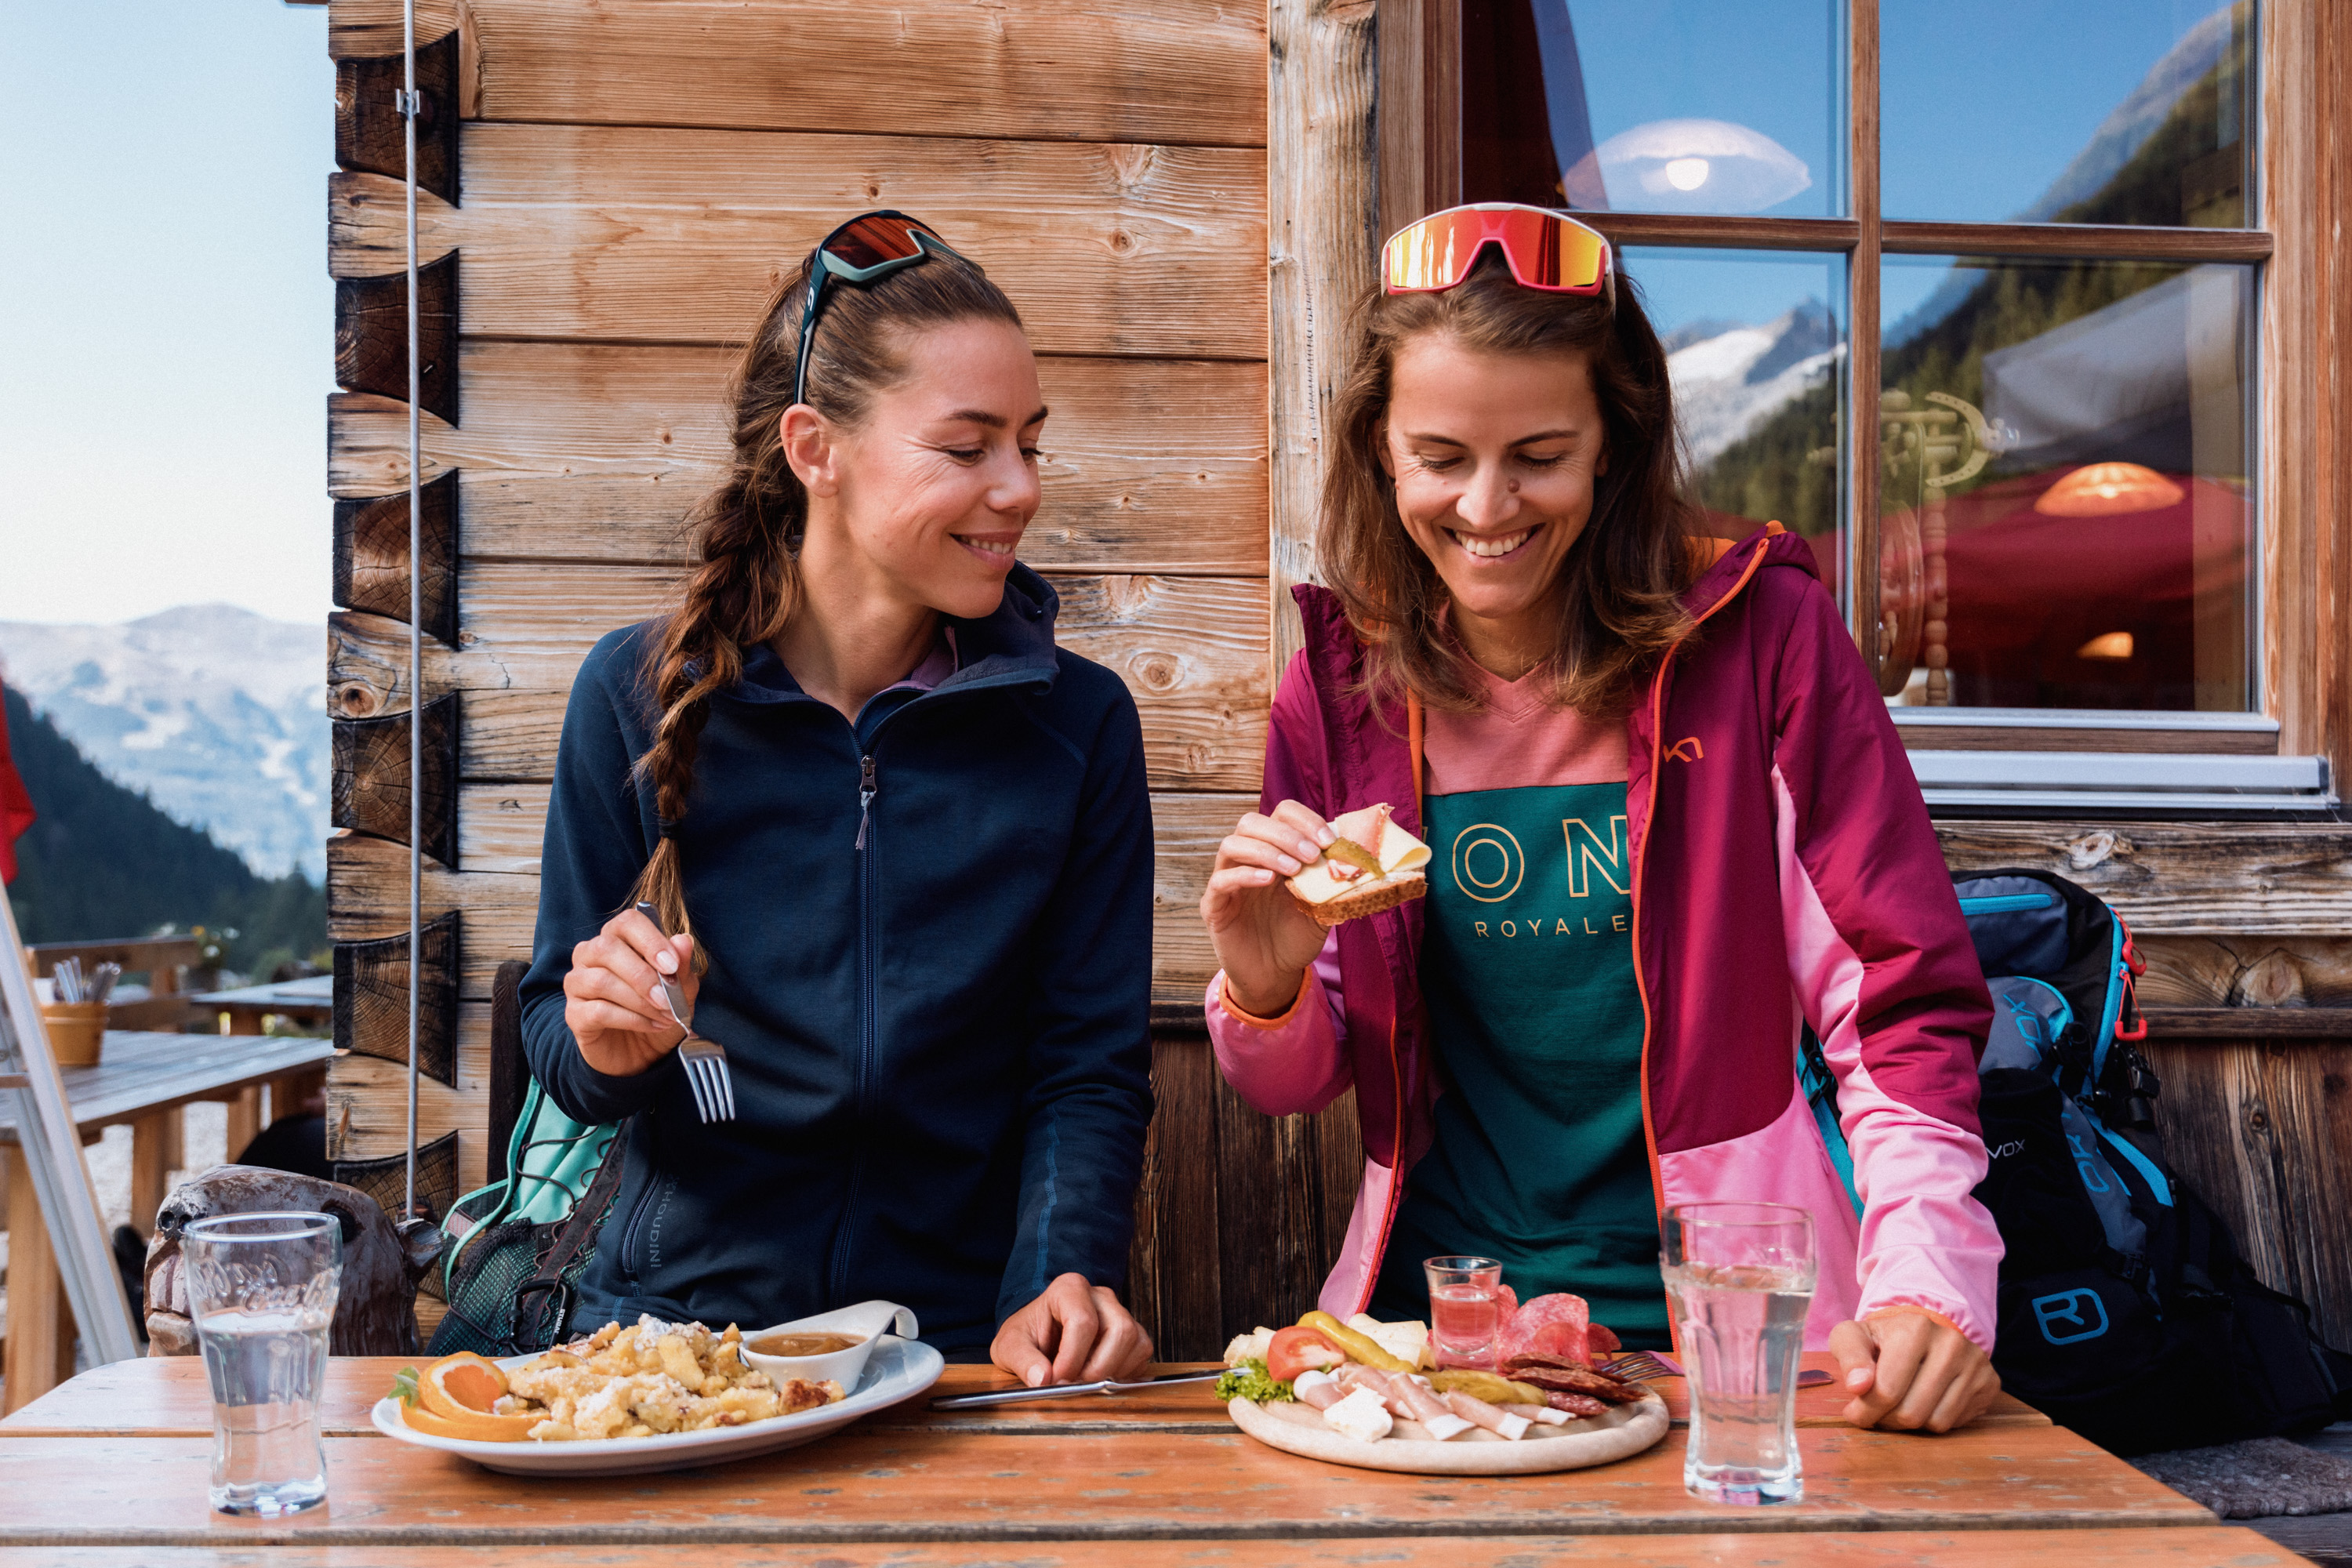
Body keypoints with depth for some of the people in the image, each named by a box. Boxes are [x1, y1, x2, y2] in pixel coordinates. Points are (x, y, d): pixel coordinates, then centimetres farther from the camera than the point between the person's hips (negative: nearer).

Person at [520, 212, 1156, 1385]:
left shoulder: (1079, 722, -1)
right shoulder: (634, 693, -2)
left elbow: (1090, 1066, 1)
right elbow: (557, 1042, 5)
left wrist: (1058, 1281, -15)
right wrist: (605, 1048, -17)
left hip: (962, 1340, 0)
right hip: (678, 1319, 1)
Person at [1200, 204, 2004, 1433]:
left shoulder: (1759, 637, -6)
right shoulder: (1341, 683, 2)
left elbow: (1903, 1002, -3)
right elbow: (1299, 1085, 9)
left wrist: (1924, 1286, -18)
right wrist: (1266, 993, -14)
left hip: (1724, 1325, -2)